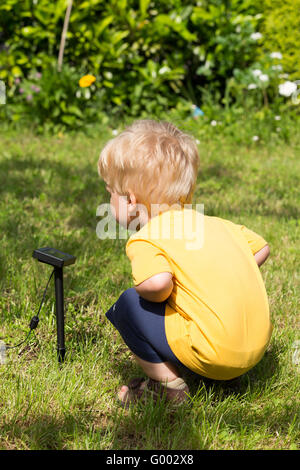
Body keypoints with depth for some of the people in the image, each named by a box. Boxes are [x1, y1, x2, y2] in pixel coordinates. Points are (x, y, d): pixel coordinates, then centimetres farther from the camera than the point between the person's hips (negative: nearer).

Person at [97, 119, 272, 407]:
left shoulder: (145, 240, -8)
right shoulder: (212, 223, 13)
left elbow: (158, 282, -28)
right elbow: (262, 248, 18)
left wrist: (150, 295, -4)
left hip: (211, 354, -8)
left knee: (128, 305, 1)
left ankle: (167, 383, 5)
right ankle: (229, 372, 23)